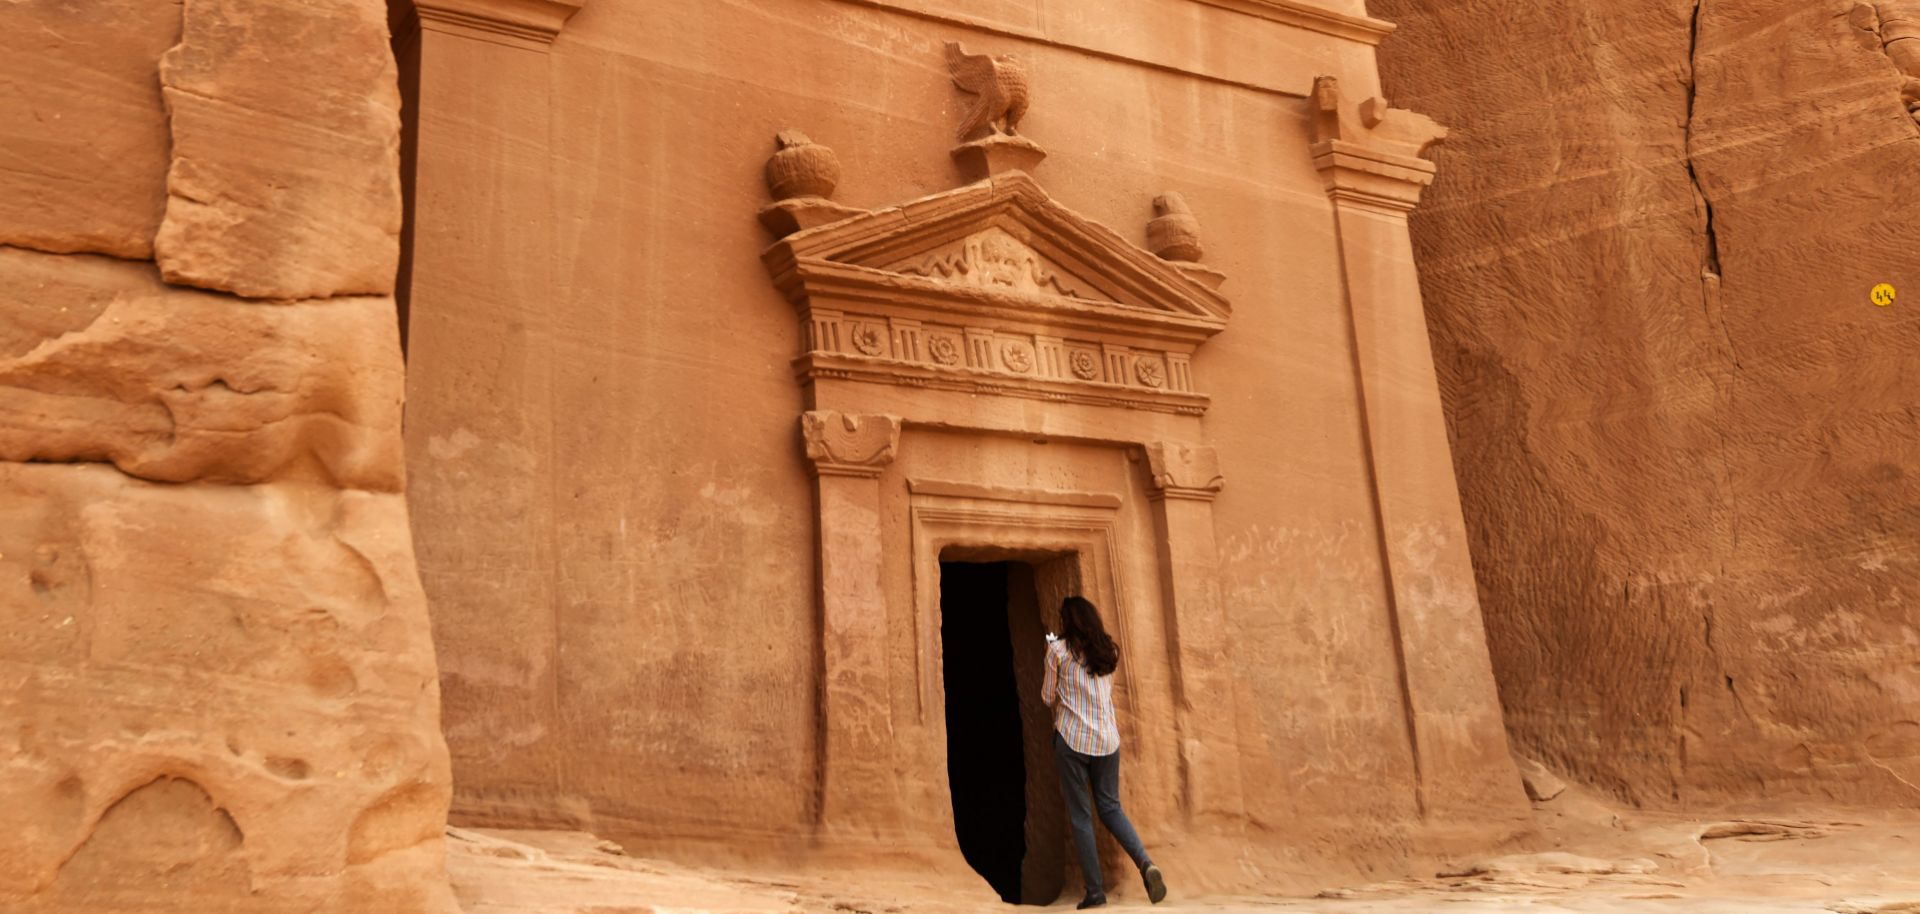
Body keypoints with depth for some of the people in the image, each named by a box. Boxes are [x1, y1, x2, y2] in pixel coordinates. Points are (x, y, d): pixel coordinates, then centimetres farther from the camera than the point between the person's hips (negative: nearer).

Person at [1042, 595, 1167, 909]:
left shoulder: (1059, 650, -6)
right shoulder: (1108, 650, 9)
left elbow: (1048, 697, 3)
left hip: (1072, 738, -4)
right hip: (1107, 739, 4)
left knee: (1080, 815, 4)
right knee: (1110, 807, 13)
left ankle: (1095, 889, 3)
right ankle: (1145, 863, -9)